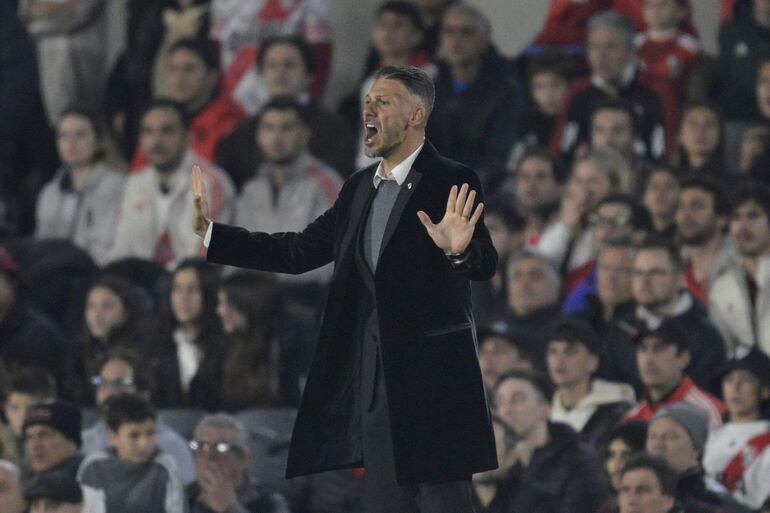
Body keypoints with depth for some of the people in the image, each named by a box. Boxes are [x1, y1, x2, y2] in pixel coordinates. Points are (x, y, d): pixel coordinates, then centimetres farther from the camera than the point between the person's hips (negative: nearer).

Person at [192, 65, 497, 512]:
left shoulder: (451, 183, -8)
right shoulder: (359, 189, 14)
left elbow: (485, 266, -18)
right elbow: (298, 252, 14)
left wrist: (460, 251, -42)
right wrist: (208, 232, 11)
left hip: (433, 376, -7)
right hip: (375, 386, 7)